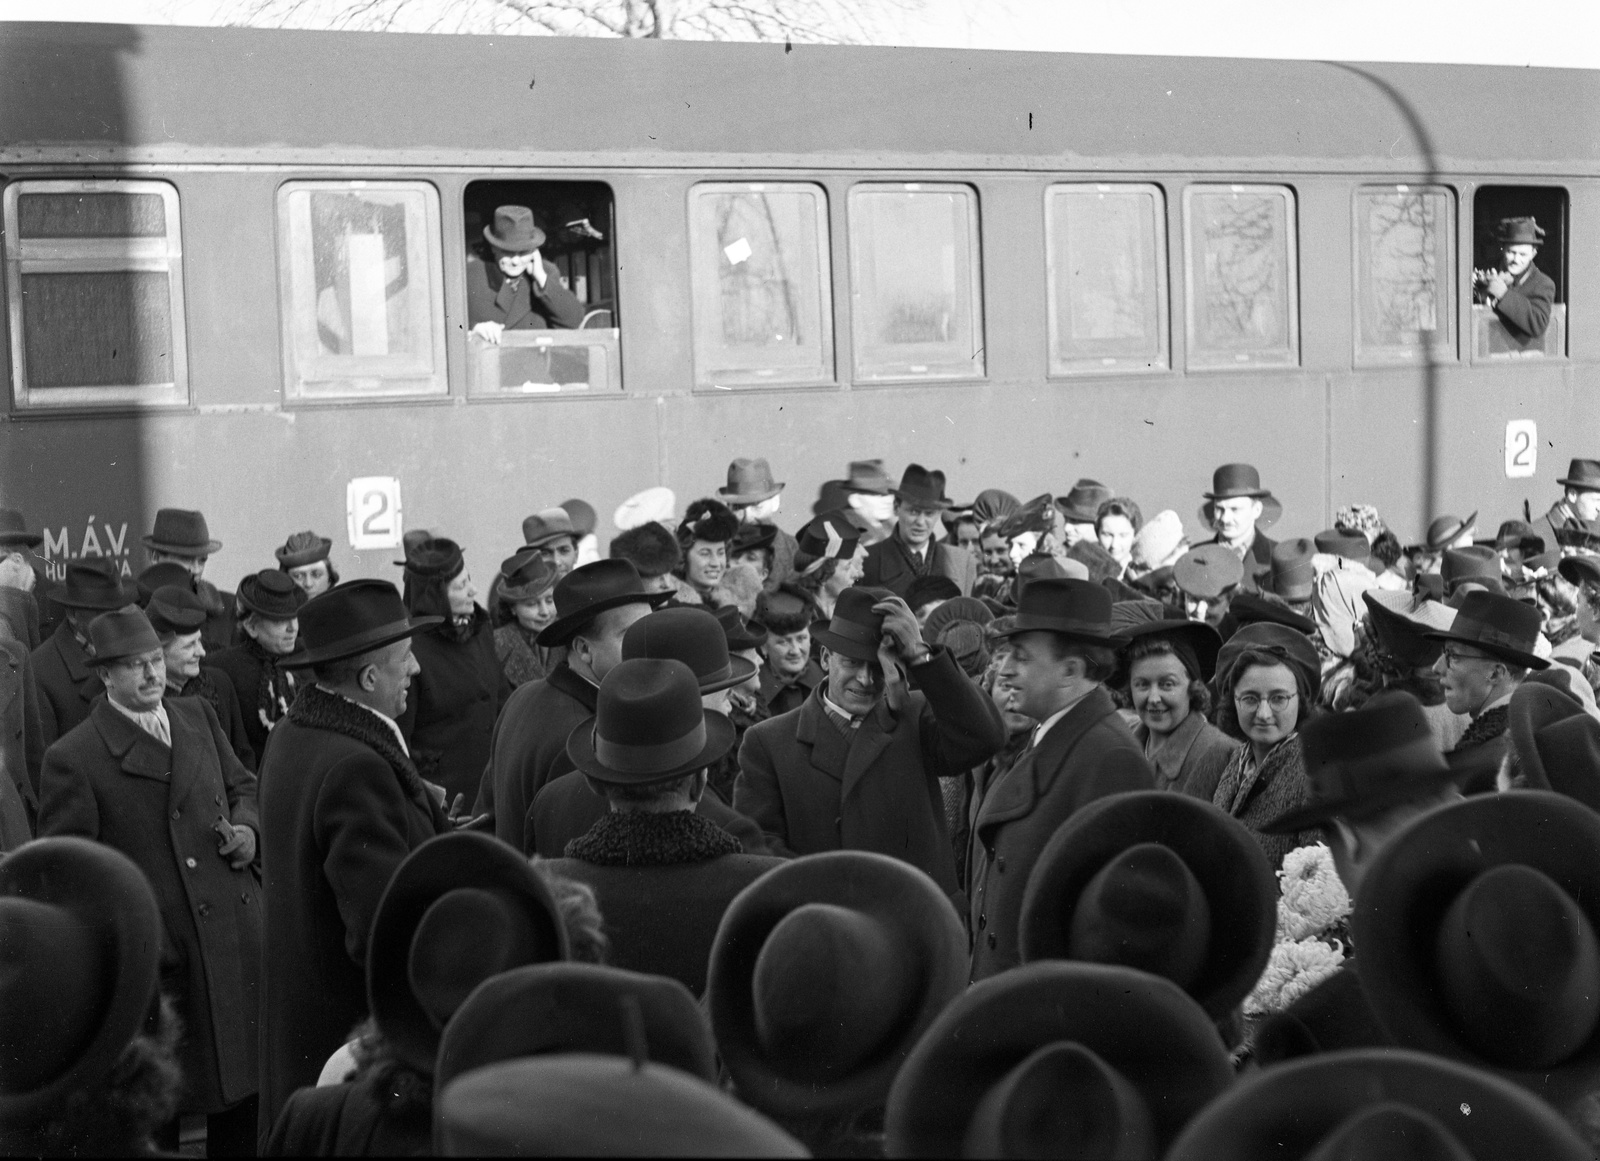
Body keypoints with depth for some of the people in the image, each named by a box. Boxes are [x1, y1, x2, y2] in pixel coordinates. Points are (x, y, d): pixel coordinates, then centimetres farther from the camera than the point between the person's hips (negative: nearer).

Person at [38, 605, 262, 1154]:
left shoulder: (199, 717, 9)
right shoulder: (73, 758, -10)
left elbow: (242, 786, 23)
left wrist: (246, 828, 0)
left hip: (239, 938, 6)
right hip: (160, 963, -6)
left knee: (245, 1095, 15)